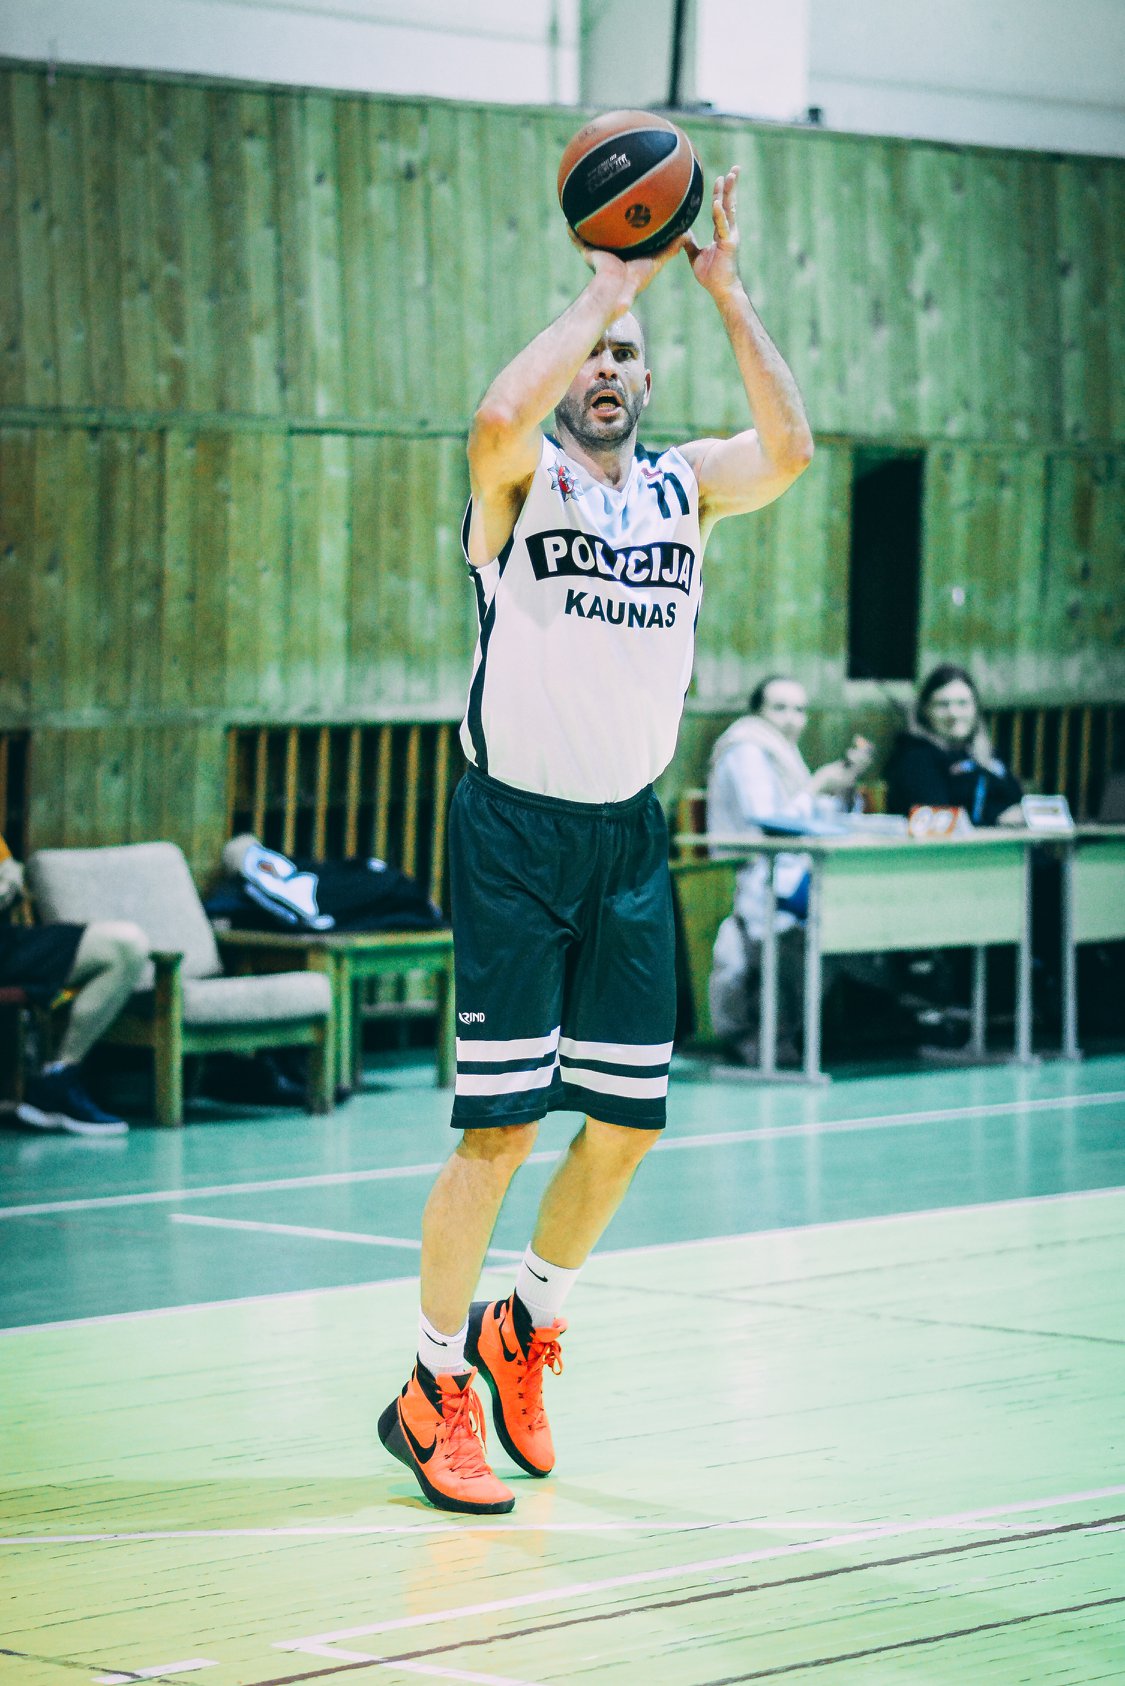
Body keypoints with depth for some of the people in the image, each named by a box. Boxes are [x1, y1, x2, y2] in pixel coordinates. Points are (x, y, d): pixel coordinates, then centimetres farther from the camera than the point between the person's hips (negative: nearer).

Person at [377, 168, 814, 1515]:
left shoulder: (682, 486, 10)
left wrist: (722, 289, -11)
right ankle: (432, 1389, 5)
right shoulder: (522, 478, -5)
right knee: (500, 1126, -7)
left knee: (627, 1126, 8)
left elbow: (790, 446, -9)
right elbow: (498, 417, -29)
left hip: (629, 836, 5)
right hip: (515, 834, -5)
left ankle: (526, 1327, 31)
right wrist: (603, 289, -19)